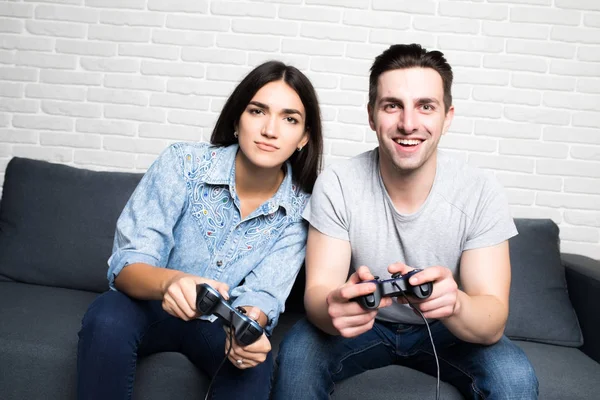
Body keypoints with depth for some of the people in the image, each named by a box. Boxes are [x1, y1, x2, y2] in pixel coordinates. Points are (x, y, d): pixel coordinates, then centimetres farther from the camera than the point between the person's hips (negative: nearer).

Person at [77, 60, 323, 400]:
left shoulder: (299, 209, -11)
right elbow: (126, 264, -20)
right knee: (107, 318, -32)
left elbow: (262, 293, -13)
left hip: (220, 322, 1)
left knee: (255, 359, -31)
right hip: (152, 306, 0)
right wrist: (169, 282, -43)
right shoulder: (183, 164, -17)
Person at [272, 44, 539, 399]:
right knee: (297, 355, -28)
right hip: (364, 323, 0)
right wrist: (334, 308, -47)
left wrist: (454, 304, -47)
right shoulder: (337, 185, -19)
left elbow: (492, 325, -22)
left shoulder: (482, 193, -19)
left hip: (445, 330, 1)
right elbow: (317, 293, -21)